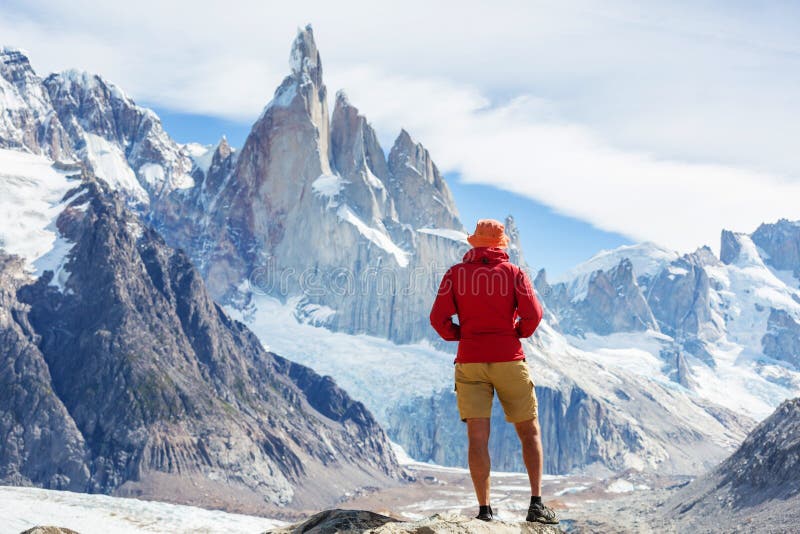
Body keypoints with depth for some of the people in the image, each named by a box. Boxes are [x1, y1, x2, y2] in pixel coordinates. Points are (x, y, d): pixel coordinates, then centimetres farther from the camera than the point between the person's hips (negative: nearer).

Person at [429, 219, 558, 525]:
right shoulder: (514, 273, 2)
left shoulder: (455, 273, 4)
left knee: (478, 437, -1)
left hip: (470, 363, 1)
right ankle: (536, 504, 4)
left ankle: (484, 510, -4)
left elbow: (439, 319, -5)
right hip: (509, 361, 0)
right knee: (529, 432, 11)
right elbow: (532, 314, -10)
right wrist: (518, 334, 9)